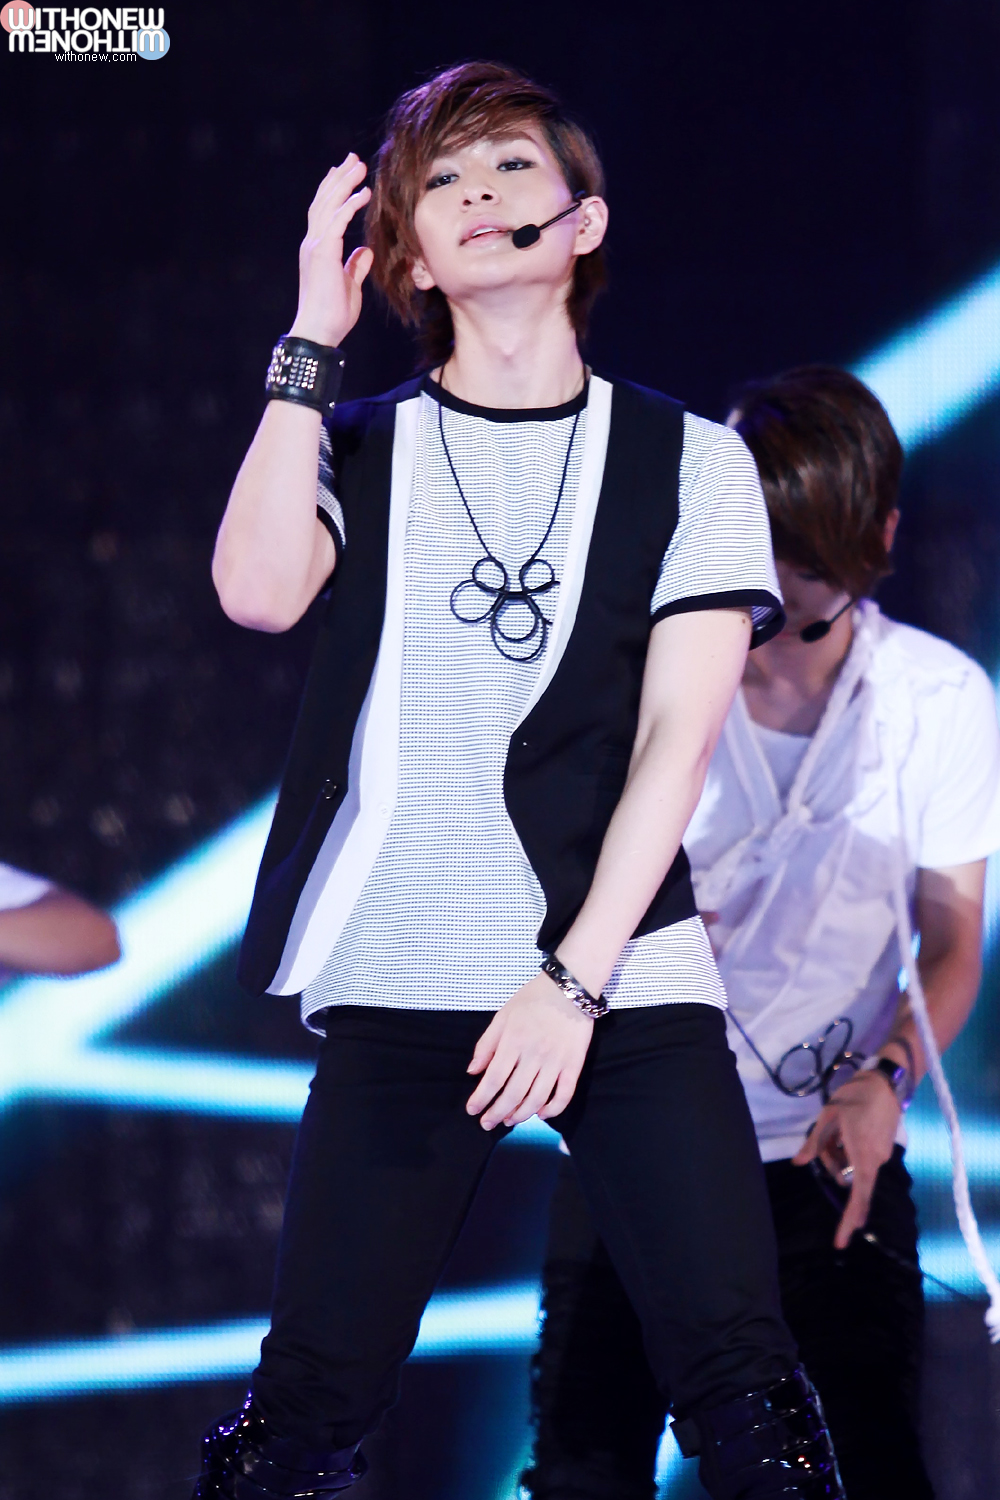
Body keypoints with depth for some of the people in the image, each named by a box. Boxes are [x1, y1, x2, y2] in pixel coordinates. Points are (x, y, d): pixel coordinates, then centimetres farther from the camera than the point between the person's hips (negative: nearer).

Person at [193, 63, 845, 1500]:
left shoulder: (689, 462, 8)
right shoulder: (360, 449, 11)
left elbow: (676, 742, 0)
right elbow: (259, 590, -10)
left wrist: (574, 983, -9)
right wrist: (310, 346, -6)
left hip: (626, 978, -1)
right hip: (400, 987, 1)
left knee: (743, 1382, -11)